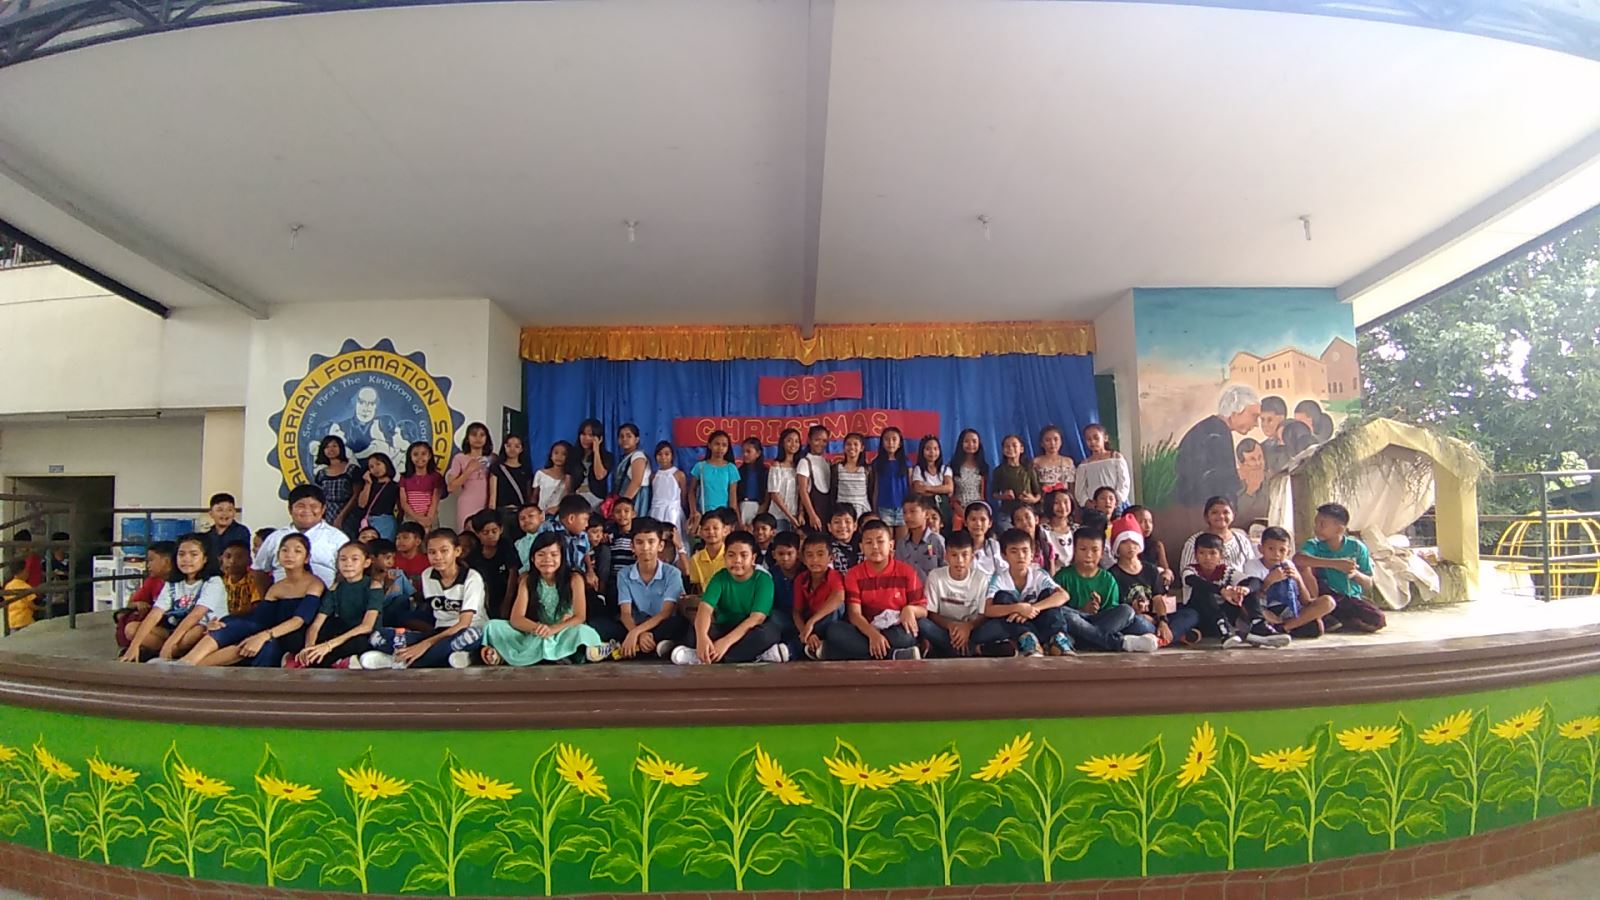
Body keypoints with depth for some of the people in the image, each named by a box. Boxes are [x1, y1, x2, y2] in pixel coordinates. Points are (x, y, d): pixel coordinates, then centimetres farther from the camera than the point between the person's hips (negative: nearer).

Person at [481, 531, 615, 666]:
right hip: (535, 637, 3)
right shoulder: (527, 580, 3)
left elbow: (580, 617, -12)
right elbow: (515, 618, -8)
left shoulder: (574, 579, -3)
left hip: (565, 635, -3)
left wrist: (553, 629, -30)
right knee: (493, 627, -15)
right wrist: (537, 628, -30)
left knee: (582, 631, -35)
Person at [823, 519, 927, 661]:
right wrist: (873, 634, -27)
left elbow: (923, 611, 4)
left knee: (906, 635, -38)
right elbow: (854, 614, -8)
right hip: (867, 632, 2)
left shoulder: (906, 572, 2)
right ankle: (896, 656, -30)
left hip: (898, 632, -2)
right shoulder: (854, 574, 2)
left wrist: (910, 609, -21)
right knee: (834, 630, -30)